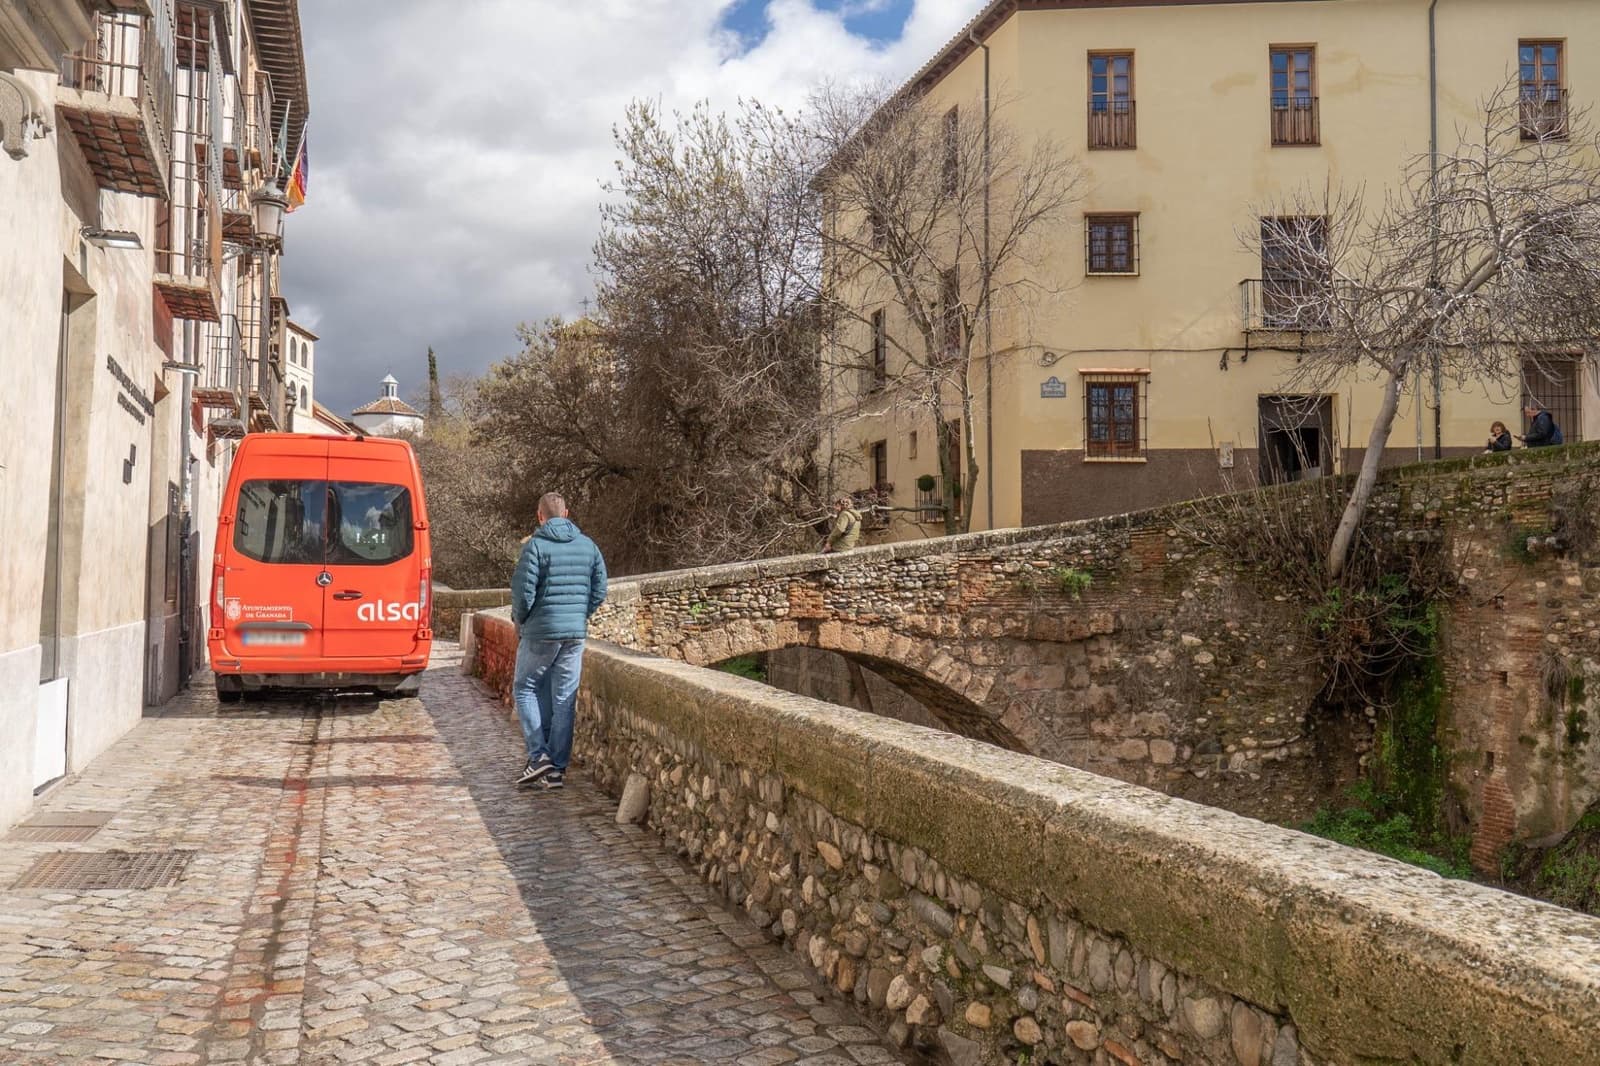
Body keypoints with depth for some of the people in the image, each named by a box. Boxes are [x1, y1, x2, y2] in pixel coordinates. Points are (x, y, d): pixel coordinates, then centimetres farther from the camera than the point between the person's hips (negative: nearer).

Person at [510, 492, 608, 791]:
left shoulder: (535, 545, -10)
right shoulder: (588, 546, 6)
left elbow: (523, 591, -12)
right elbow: (599, 591, 6)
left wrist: (520, 620, 6)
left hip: (540, 632, -4)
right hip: (576, 633, 4)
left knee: (525, 689, 12)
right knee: (564, 699, 8)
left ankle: (538, 755, -1)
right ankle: (557, 768, 9)